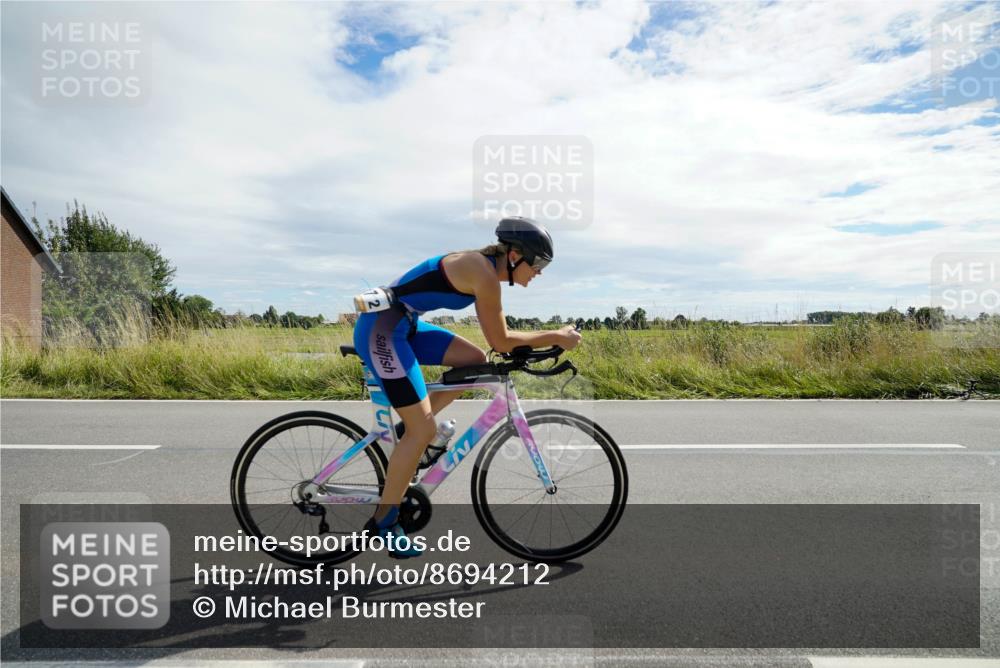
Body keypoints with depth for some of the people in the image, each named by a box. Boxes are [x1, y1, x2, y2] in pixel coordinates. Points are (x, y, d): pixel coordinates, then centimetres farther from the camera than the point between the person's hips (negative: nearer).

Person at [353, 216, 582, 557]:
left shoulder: (485, 267, 11)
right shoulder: (484, 272, -17)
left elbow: (497, 336, 19)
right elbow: (500, 342, -13)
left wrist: (549, 339, 14)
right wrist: (556, 337, -5)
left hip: (401, 325, 9)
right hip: (381, 329, -9)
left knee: (475, 360, 8)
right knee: (424, 430, -7)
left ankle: (411, 428, 12)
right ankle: (383, 522, 8)